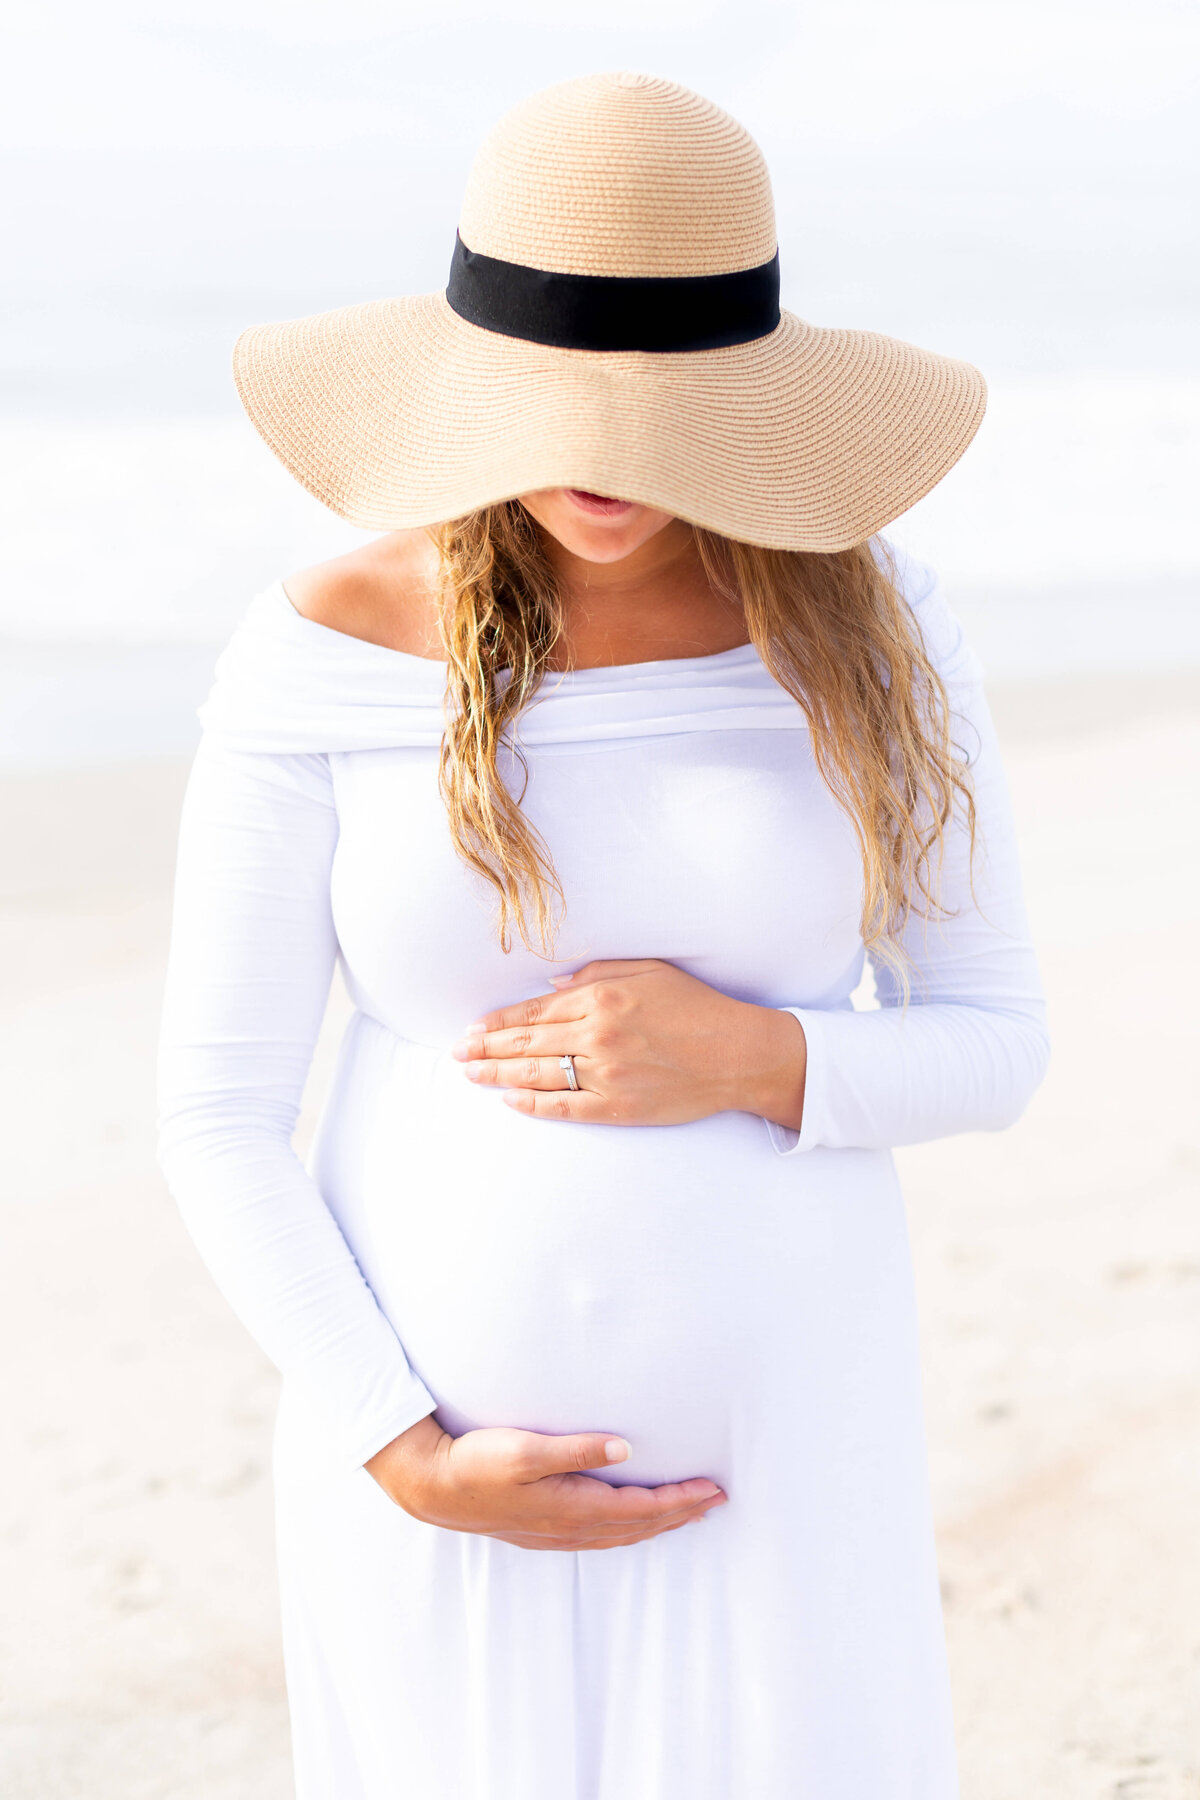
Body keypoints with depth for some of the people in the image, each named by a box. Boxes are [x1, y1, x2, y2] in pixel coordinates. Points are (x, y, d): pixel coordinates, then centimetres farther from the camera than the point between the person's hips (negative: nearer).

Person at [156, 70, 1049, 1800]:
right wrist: (410, 1459, -15)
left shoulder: (865, 617, -9)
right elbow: (220, 1117, -8)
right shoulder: (322, 652, -12)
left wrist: (747, 1061, -22)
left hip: (770, 1432, 1)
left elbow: (991, 1048, -3)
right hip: (444, 1433, 0)